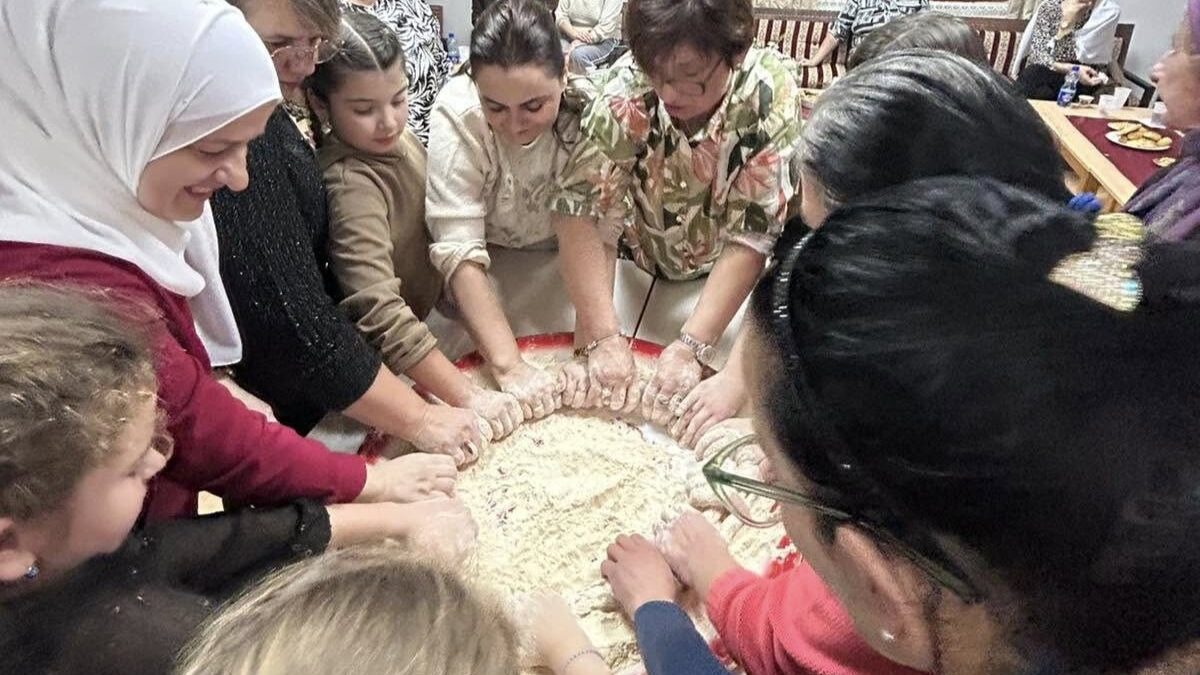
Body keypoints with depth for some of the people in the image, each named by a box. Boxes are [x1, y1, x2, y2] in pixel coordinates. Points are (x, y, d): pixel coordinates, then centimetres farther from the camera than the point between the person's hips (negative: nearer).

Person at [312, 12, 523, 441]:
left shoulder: (396, 138, -5)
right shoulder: (351, 184, -30)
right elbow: (380, 313, -38)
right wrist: (467, 397, -40)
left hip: (430, 317, 8)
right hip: (392, 369, -7)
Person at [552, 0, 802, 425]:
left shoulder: (771, 95, -28)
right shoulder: (624, 90, -27)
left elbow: (752, 233, -27)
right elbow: (580, 210, -27)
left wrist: (691, 346, -33)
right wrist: (604, 339, -35)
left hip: (726, 277, 1)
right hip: (636, 266, 0)